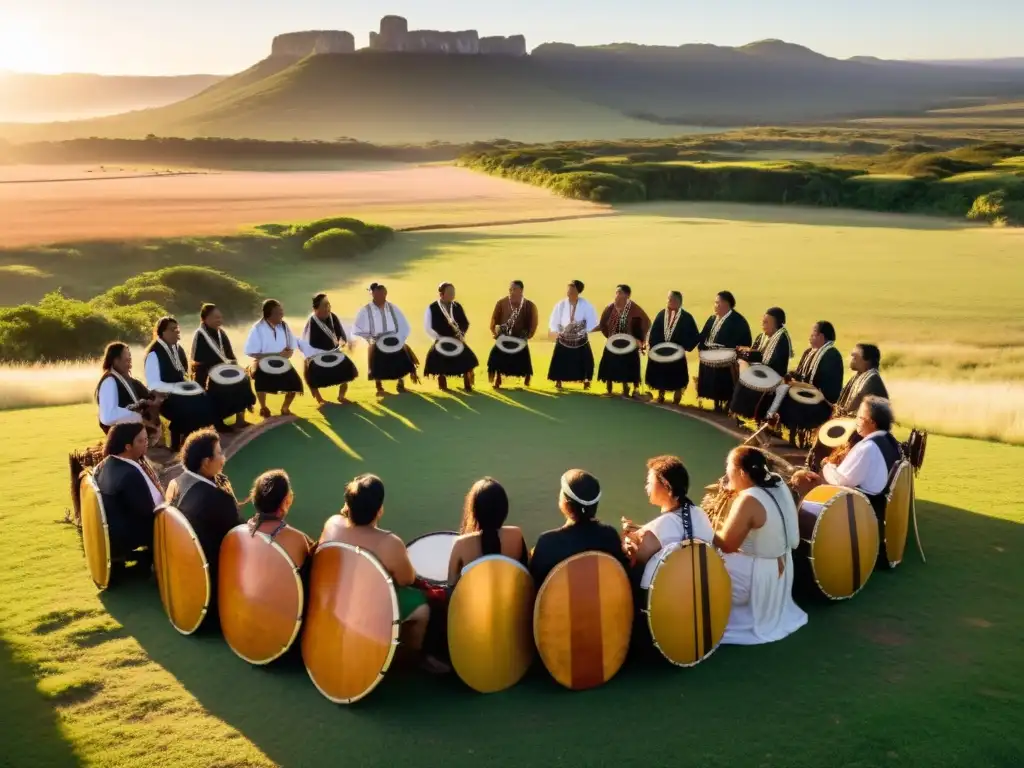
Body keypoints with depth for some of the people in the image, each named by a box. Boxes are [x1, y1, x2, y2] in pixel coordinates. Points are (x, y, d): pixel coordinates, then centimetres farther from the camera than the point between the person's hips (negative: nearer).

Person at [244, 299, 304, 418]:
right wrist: (275, 354, -24)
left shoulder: (284, 325, -1)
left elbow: (292, 347, 6)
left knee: (294, 383, -10)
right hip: (264, 364, -4)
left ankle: (285, 407, 20)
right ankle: (263, 408, 2)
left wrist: (288, 352, -19)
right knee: (262, 381, -30)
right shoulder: (258, 329, -15)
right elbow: (251, 352, -17)